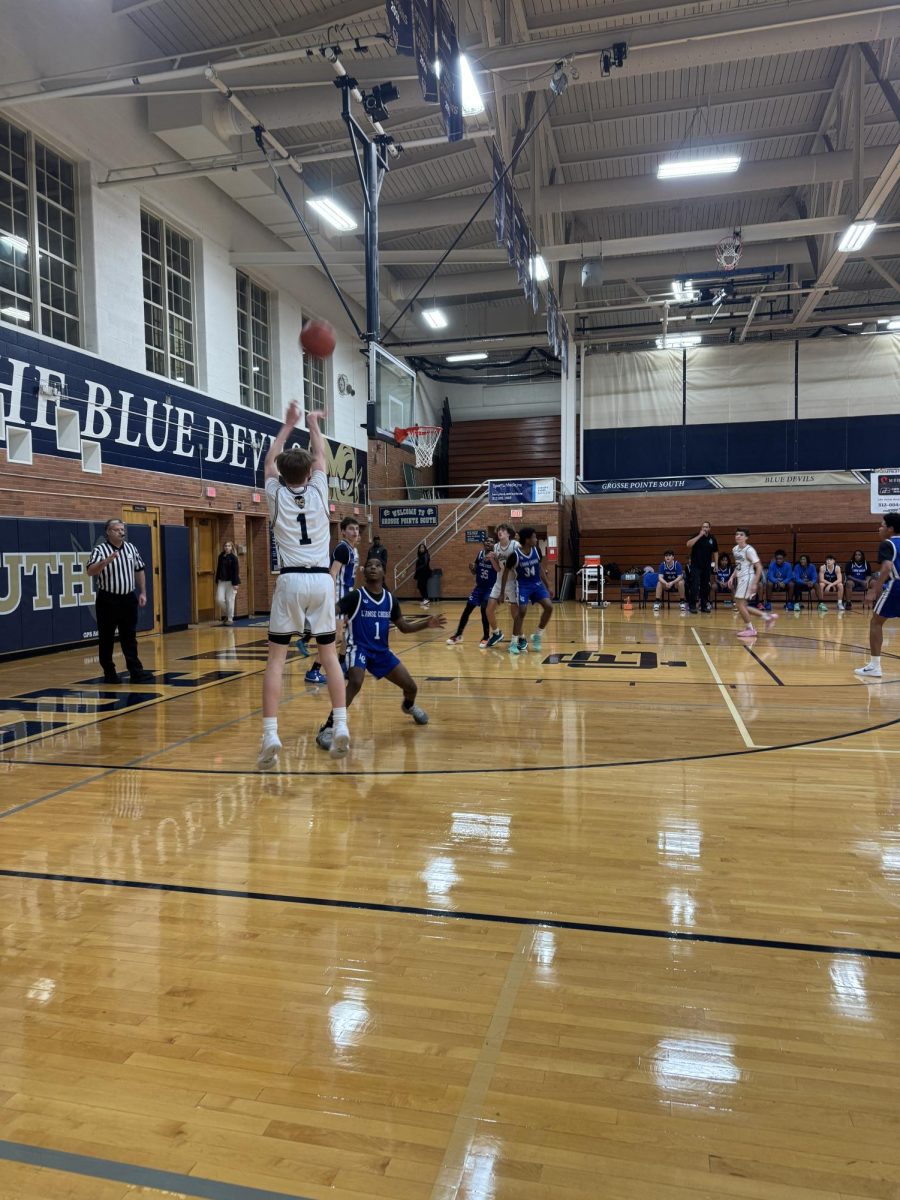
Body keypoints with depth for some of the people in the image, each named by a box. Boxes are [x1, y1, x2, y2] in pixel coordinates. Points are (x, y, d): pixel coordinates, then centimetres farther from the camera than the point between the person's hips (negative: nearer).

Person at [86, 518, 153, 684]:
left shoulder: (131, 548, 7)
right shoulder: (100, 550, -9)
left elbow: (140, 570, 15)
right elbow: (90, 572, -22)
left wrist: (142, 592, 10)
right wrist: (106, 561, -36)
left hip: (128, 599, 4)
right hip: (108, 600, -4)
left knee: (129, 638, 5)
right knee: (106, 638, 5)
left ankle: (136, 672, 4)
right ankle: (109, 673, 15)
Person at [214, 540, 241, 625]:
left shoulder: (233, 557, -6)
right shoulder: (221, 556, 9)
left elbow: (236, 570, -9)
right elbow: (218, 569, 15)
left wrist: (235, 583, -15)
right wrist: (217, 581, 14)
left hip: (230, 581, -4)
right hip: (221, 581, 4)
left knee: (230, 600, -1)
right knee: (219, 599, -4)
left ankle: (230, 619, 9)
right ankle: (224, 615, 19)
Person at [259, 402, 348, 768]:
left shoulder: (276, 494, 5)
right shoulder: (318, 491, 6)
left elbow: (269, 460, 25)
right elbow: (320, 456, 26)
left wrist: (289, 423, 35)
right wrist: (313, 424, 41)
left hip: (291, 581, -1)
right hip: (321, 580, 1)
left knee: (276, 657, 2)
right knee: (329, 654, 10)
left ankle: (271, 735, -7)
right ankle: (341, 727, 6)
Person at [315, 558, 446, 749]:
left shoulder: (390, 599, 5)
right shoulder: (356, 596, -10)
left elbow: (404, 626, 13)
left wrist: (426, 624, 1)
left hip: (382, 651, 5)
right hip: (359, 648, -5)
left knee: (411, 687, 9)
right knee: (355, 683, -35)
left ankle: (409, 706, 48)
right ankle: (328, 729, -28)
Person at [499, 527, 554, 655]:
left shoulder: (537, 551, -6)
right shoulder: (515, 555, -20)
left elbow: (540, 569, 8)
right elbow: (506, 573, -8)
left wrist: (547, 586, 10)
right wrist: (502, 592, -6)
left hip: (537, 583, 5)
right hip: (523, 585, -5)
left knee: (549, 607, -10)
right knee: (521, 611, -16)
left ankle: (537, 635, 6)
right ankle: (514, 642, -2)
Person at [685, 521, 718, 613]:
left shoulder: (712, 538, 6)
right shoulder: (697, 536, -3)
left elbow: (715, 552, 14)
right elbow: (689, 545, -20)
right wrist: (699, 536, -21)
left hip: (707, 567, 3)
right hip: (695, 566, -3)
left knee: (705, 587, 7)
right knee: (694, 586, -9)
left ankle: (704, 605, 15)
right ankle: (692, 606, -3)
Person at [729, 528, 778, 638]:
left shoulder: (749, 550, -15)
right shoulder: (735, 549, 8)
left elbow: (759, 567, -16)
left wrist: (755, 583, -20)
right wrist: (732, 577, 10)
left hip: (747, 578, -9)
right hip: (740, 579, 9)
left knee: (739, 603, -8)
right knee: (742, 605, 11)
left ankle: (750, 629, 4)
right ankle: (766, 616, 24)